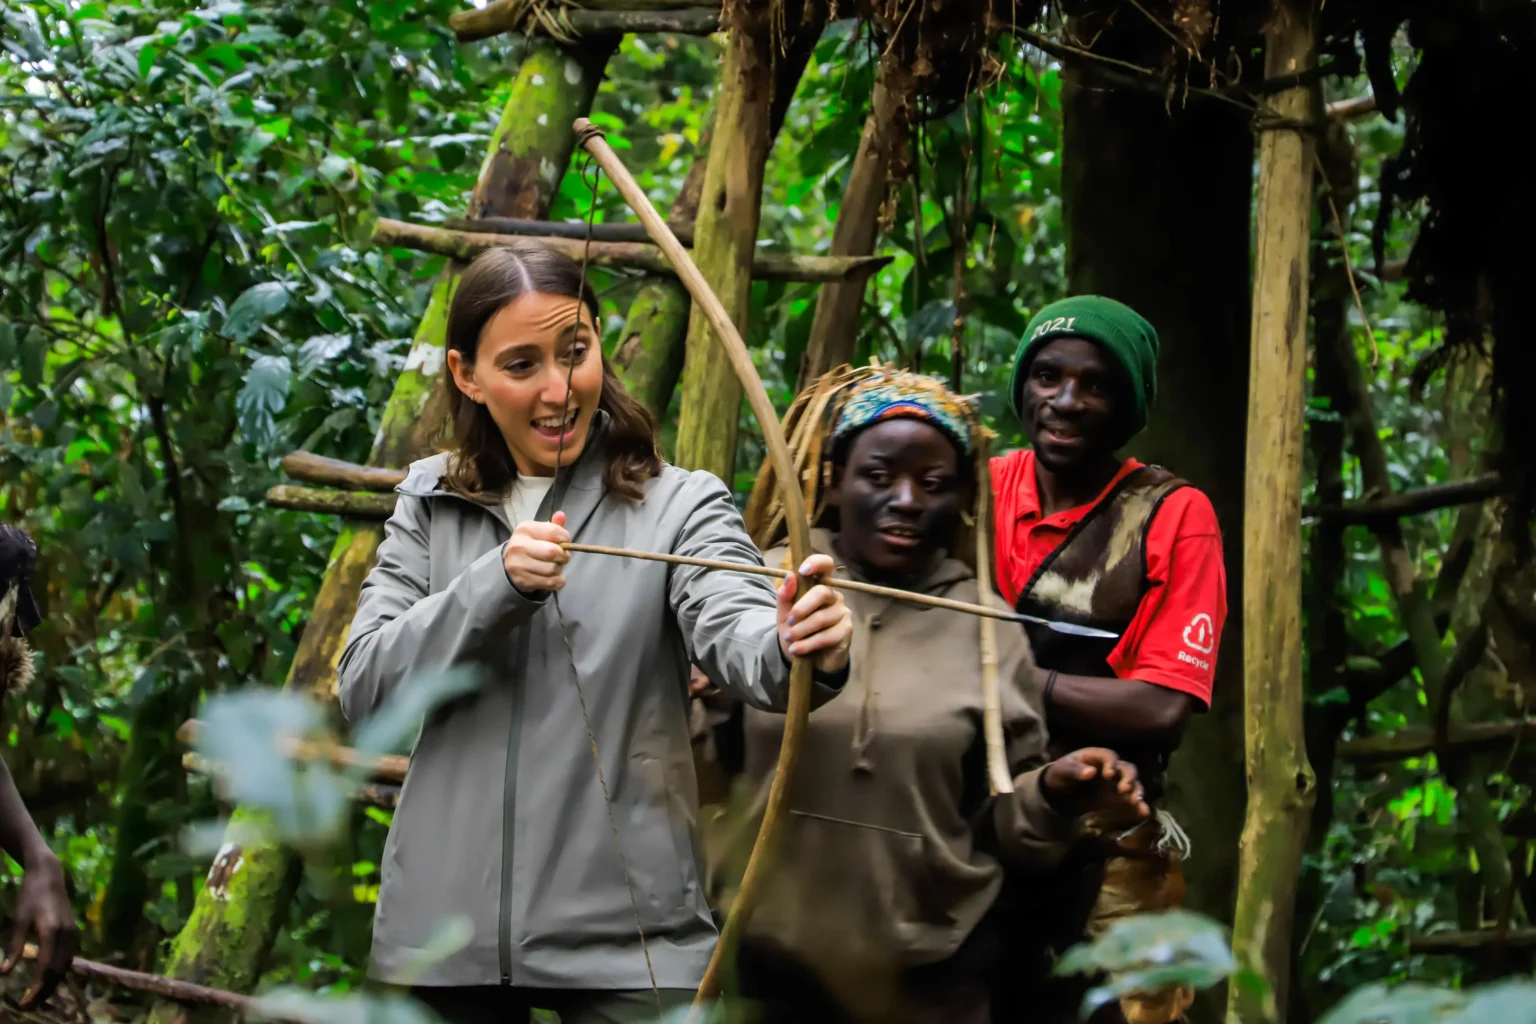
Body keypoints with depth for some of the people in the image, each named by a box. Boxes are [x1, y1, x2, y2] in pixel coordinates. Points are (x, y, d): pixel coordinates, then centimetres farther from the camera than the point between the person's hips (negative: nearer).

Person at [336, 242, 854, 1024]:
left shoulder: (679, 506, -2)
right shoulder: (430, 502, 7)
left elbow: (733, 627, -22)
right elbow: (365, 687, -2)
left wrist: (790, 648, -46)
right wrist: (497, 585, -17)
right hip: (444, 929, 2)